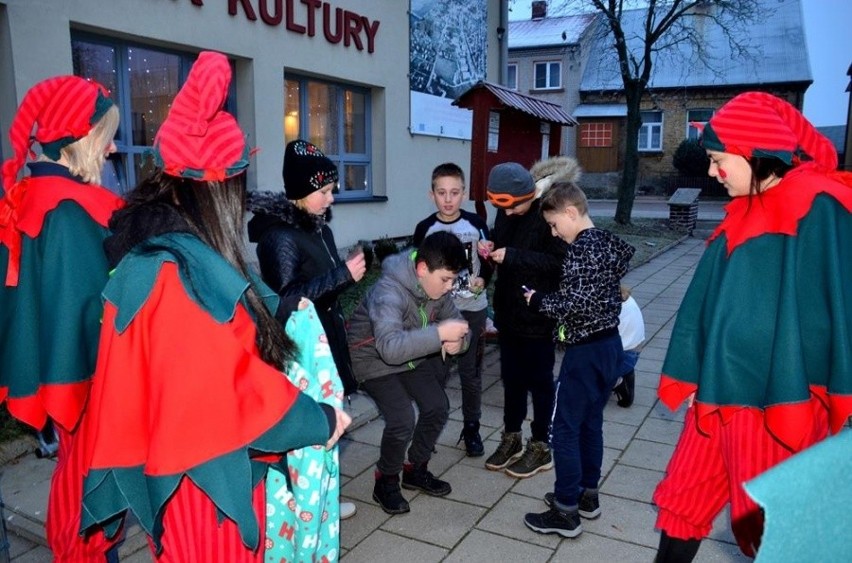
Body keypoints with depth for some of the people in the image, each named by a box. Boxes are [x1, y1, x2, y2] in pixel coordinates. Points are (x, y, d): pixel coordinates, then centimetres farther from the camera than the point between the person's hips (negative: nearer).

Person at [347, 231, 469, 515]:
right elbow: (390, 347, -50)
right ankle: (386, 481, 9)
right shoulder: (388, 291, -36)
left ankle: (416, 470, 28)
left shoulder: (436, 286, -12)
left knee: (438, 407, 4)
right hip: (374, 358, -7)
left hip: (413, 356, 7)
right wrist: (440, 334, -48)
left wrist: (458, 339, -23)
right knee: (402, 419, -18)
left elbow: (455, 318, 1)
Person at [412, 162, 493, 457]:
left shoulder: (476, 224, -5)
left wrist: (483, 279, -15)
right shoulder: (424, 229, -3)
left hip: (472, 309, 0)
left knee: (471, 373, 8)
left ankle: (471, 427, 26)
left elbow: (488, 260, 3)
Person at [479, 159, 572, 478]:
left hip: (538, 313, -7)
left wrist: (513, 257, -26)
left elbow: (559, 261, -23)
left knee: (539, 380, 8)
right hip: (508, 310, 7)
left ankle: (540, 446, 25)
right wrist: (491, 245, -5)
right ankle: (511, 438, 34)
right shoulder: (507, 209, 1)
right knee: (511, 376, 17)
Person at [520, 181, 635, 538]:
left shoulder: (580, 249, -18)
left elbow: (570, 305, -24)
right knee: (591, 422, 19)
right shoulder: (608, 242, 10)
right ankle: (587, 495, 32)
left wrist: (537, 300, -8)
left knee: (564, 429, 1)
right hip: (610, 345, 10)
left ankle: (566, 513, 9)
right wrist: (548, 298, 10)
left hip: (585, 351, -9)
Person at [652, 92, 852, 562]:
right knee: (683, 502, 16)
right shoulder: (745, 211, 10)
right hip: (721, 391, 7)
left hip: (775, 399, -7)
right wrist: (695, 375, 11)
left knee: (767, 524, 12)